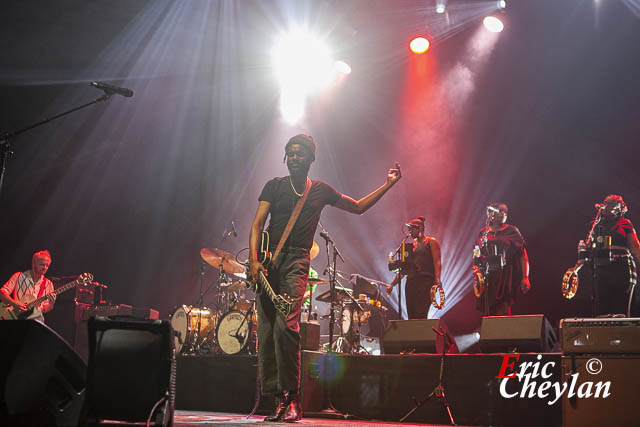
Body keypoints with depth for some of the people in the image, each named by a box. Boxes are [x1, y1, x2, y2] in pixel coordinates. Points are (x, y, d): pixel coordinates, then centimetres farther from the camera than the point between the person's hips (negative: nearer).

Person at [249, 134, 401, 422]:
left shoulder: (321, 190, 14)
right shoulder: (274, 186, 11)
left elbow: (359, 207, 26)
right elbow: (257, 224, 3)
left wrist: (389, 184, 21)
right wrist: (253, 259, -12)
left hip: (297, 261, -1)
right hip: (268, 260, 2)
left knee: (286, 325, -21)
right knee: (266, 330, -3)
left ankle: (292, 399, -12)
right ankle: (279, 400, 7)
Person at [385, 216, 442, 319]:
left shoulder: (431, 242, 6)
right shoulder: (411, 245, 22)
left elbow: (437, 262, -5)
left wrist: (437, 279, -20)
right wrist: (392, 284, 16)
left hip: (426, 281, -6)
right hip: (411, 282, 6)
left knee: (420, 316, -17)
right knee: (411, 316, 0)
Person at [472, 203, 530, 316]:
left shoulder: (512, 231, 4)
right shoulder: (483, 233, 12)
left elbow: (523, 255, 0)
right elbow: (477, 256, 19)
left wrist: (525, 277, -8)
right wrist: (476, 268, -1)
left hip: (507, 276, -3)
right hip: (488, 276, 3)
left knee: (502, 312, -15)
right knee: (488, 312, 4)